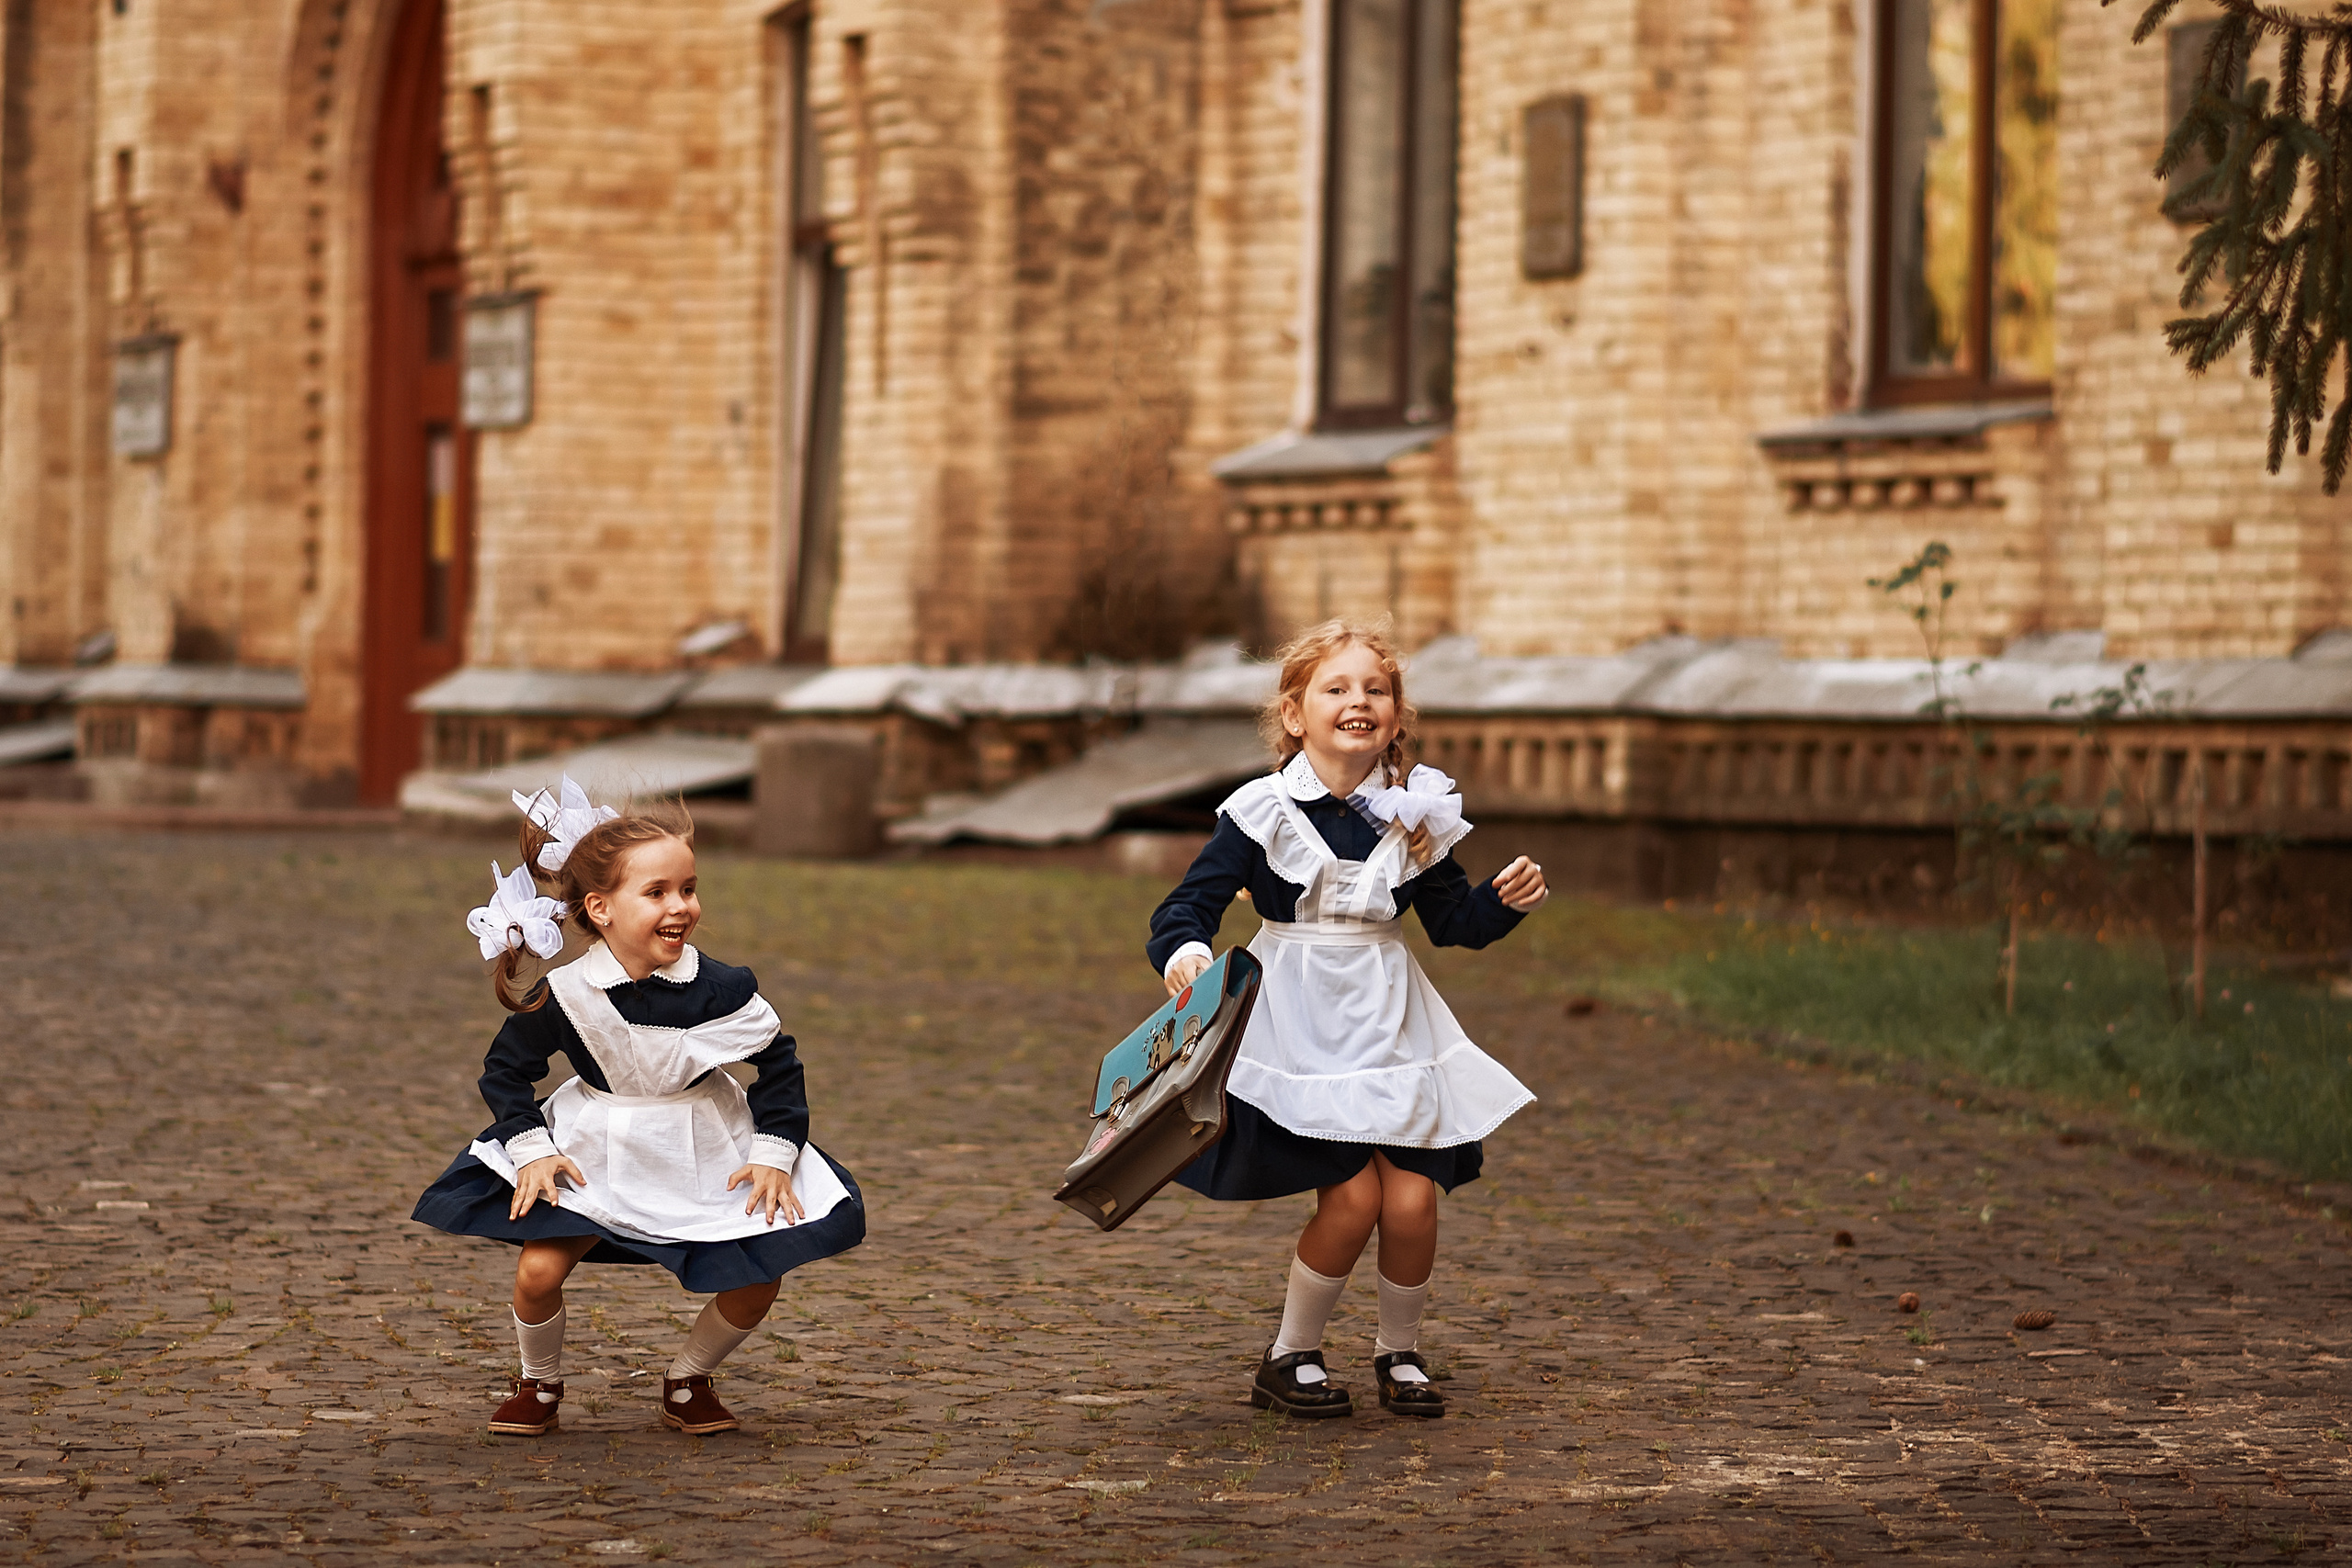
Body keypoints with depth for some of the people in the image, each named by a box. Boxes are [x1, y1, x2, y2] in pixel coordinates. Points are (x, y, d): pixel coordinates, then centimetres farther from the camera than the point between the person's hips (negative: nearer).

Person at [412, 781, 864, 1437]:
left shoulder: (721, 988, -18)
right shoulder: (564, 996, -17)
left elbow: (779, 1061, -3)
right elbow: (506, 1068, -1)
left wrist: (775, 1153, -9)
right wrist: (531, 1148, -11)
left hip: (707, 1156, 1)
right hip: (596, 1154, -1)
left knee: (758, 1278, -10)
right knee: (538, 1271, -17)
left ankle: (689, 1382, 18)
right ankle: (539, 1385, 15)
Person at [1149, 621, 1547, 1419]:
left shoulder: (1413, 816, 3)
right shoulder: (1263, 812, -7)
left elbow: (1451, 919, 12)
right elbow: (1193, 900, -10)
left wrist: (1505, 900, -7)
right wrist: (1183, 952, -31)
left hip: (1390, 1020, 4)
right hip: (1299, 1023, -3)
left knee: (1411, 1198, -5)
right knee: (1353, 1195, -12)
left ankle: (1399, 1353, 22)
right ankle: (1290, 1357, 10)